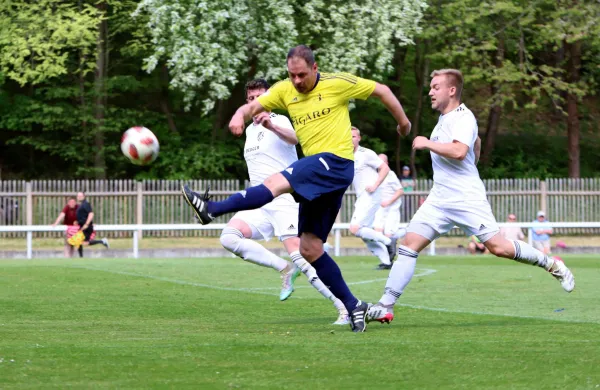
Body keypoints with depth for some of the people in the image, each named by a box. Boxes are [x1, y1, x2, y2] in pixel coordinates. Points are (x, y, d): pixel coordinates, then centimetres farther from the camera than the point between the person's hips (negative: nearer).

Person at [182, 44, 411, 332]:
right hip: (316, 177, 8)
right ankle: (353, 306, 7)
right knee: (310, 250, 3)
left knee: (276, 183, -28)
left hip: (336, 162, -8)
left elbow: (381, 91, 10)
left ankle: (212, 209, -34)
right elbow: (253, 107, 4)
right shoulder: (284, 90, 11)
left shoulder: (338, 83, -2)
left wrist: (403, 122, 18)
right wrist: (240, 116, -20)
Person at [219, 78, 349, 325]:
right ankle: (285, 269, -10)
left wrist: (271, 125, -48)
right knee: (229, 237, -19)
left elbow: (294, 138, -30)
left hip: (284, 200, -7)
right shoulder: (250, 130, 20)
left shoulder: (279, 121, -4)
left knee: (300, 256, -19)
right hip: (259, 205, 7)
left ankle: (345, 307, -13)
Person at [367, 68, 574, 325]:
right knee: (409, 245, -5)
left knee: (498, 247, -10)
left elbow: (459, 151, -31)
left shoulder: (463, 118, -12)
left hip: (467, 200, -8)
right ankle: (385, 306, -8)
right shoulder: (444, 118, 16)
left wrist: (427, 143, -20)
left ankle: (551, 265, 12)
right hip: (439, 199, 8)